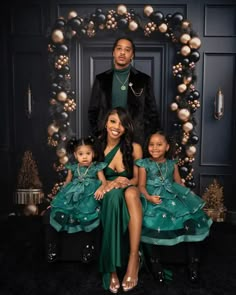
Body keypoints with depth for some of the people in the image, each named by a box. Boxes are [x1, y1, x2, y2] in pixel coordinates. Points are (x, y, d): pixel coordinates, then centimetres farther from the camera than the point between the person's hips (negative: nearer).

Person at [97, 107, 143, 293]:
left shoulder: (134, 148, 1)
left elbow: (137, 178, 5)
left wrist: (126, 182, -18)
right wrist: (114, 182, -14)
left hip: (129, 192, 0)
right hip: (108, 196, 0)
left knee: (131, 192, -38)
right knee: (114, 194, -38)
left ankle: (133, 258, -36)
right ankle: (112, 267, -34)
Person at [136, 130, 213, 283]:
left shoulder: (172, 164, 14)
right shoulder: (144, 164, 5)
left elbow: (179, 183, 17)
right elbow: (141, 186, 0)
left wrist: (188, 195, 0)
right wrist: (149, 197, -19)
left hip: (173, 197, 3)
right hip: (153, 200, -2)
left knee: (191, 222, -17)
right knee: (148, 226, -27)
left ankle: (194, 264, 0)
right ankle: (156, 265, -5)